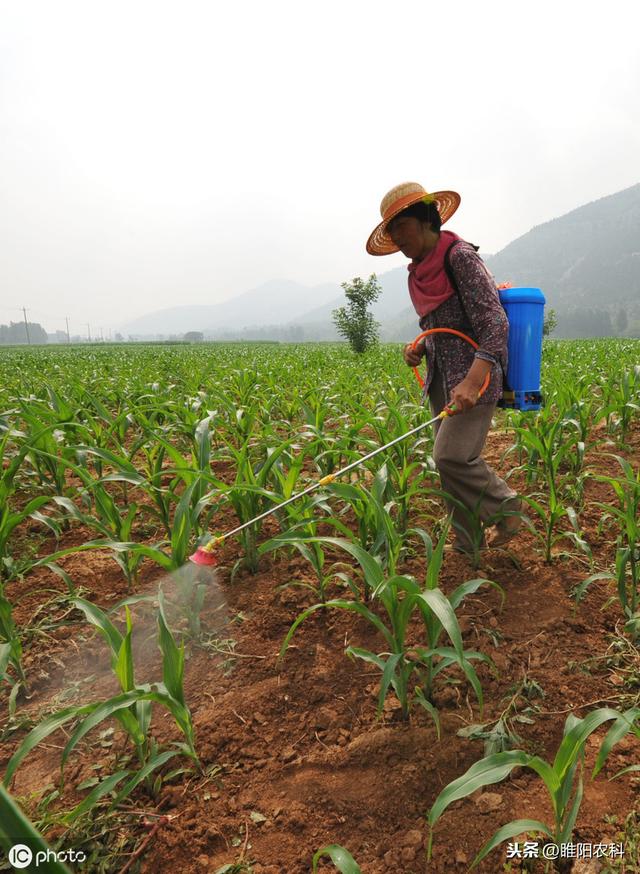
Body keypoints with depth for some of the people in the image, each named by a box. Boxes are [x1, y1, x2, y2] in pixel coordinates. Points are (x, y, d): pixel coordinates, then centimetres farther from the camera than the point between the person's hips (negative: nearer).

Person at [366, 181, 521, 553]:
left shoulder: (460, 256, -12)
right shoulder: (420, 272, 13)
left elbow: (495, 324, -19)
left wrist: (472, 382, -31)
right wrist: (419, 349, 1)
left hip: (475, 374, -8)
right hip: (442, 378, 8)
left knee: (452, 455, -15)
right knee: (450, 459, 5)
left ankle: (507, 508, 11)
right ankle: (467, 547, 14)